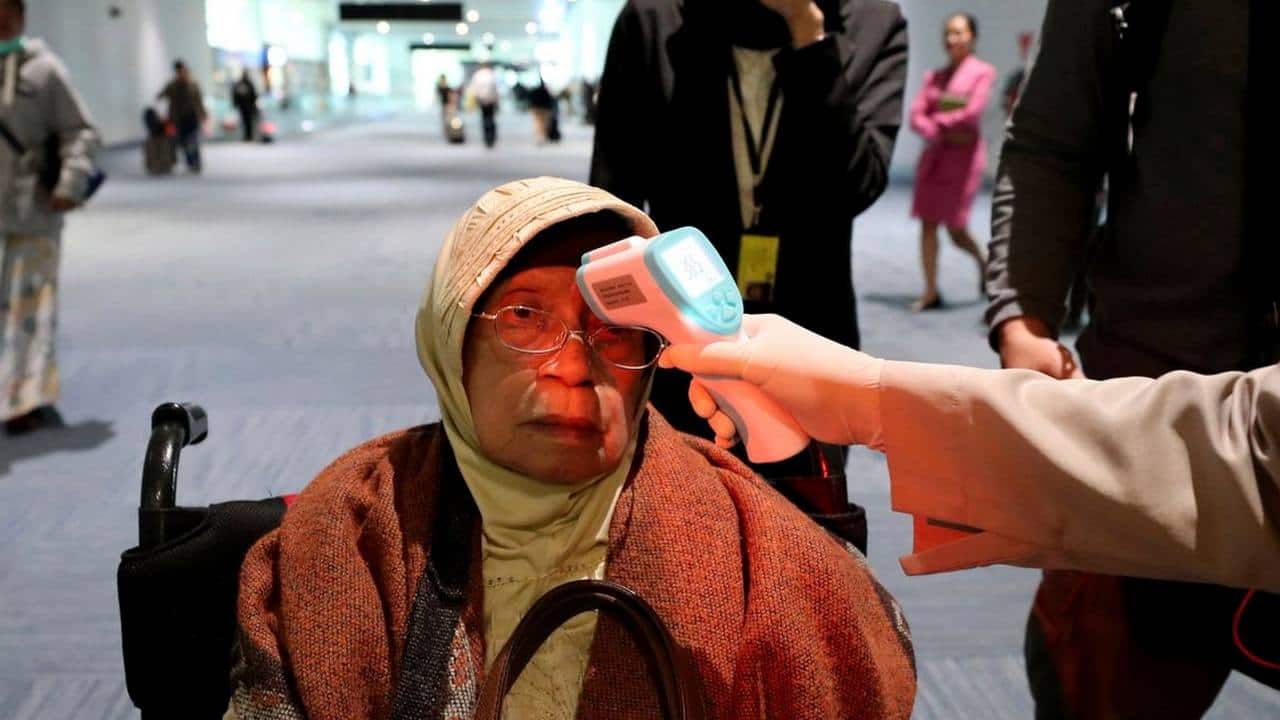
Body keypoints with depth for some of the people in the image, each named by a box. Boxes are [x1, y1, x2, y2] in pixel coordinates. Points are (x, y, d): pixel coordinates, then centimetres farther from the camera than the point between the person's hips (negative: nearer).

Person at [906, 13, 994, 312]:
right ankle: (931, 292, 4)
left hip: (964, 154, -5)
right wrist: (941, 133, -15)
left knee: (955, 229, -3)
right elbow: (916, 115, 2)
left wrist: (938, 120, -4)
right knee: (927, 223, -1)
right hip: (934, 154, 5)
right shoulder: (934, 76, 12)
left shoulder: (982, 72, -2)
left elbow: (973, 113, -13)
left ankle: (982, 262, 27)